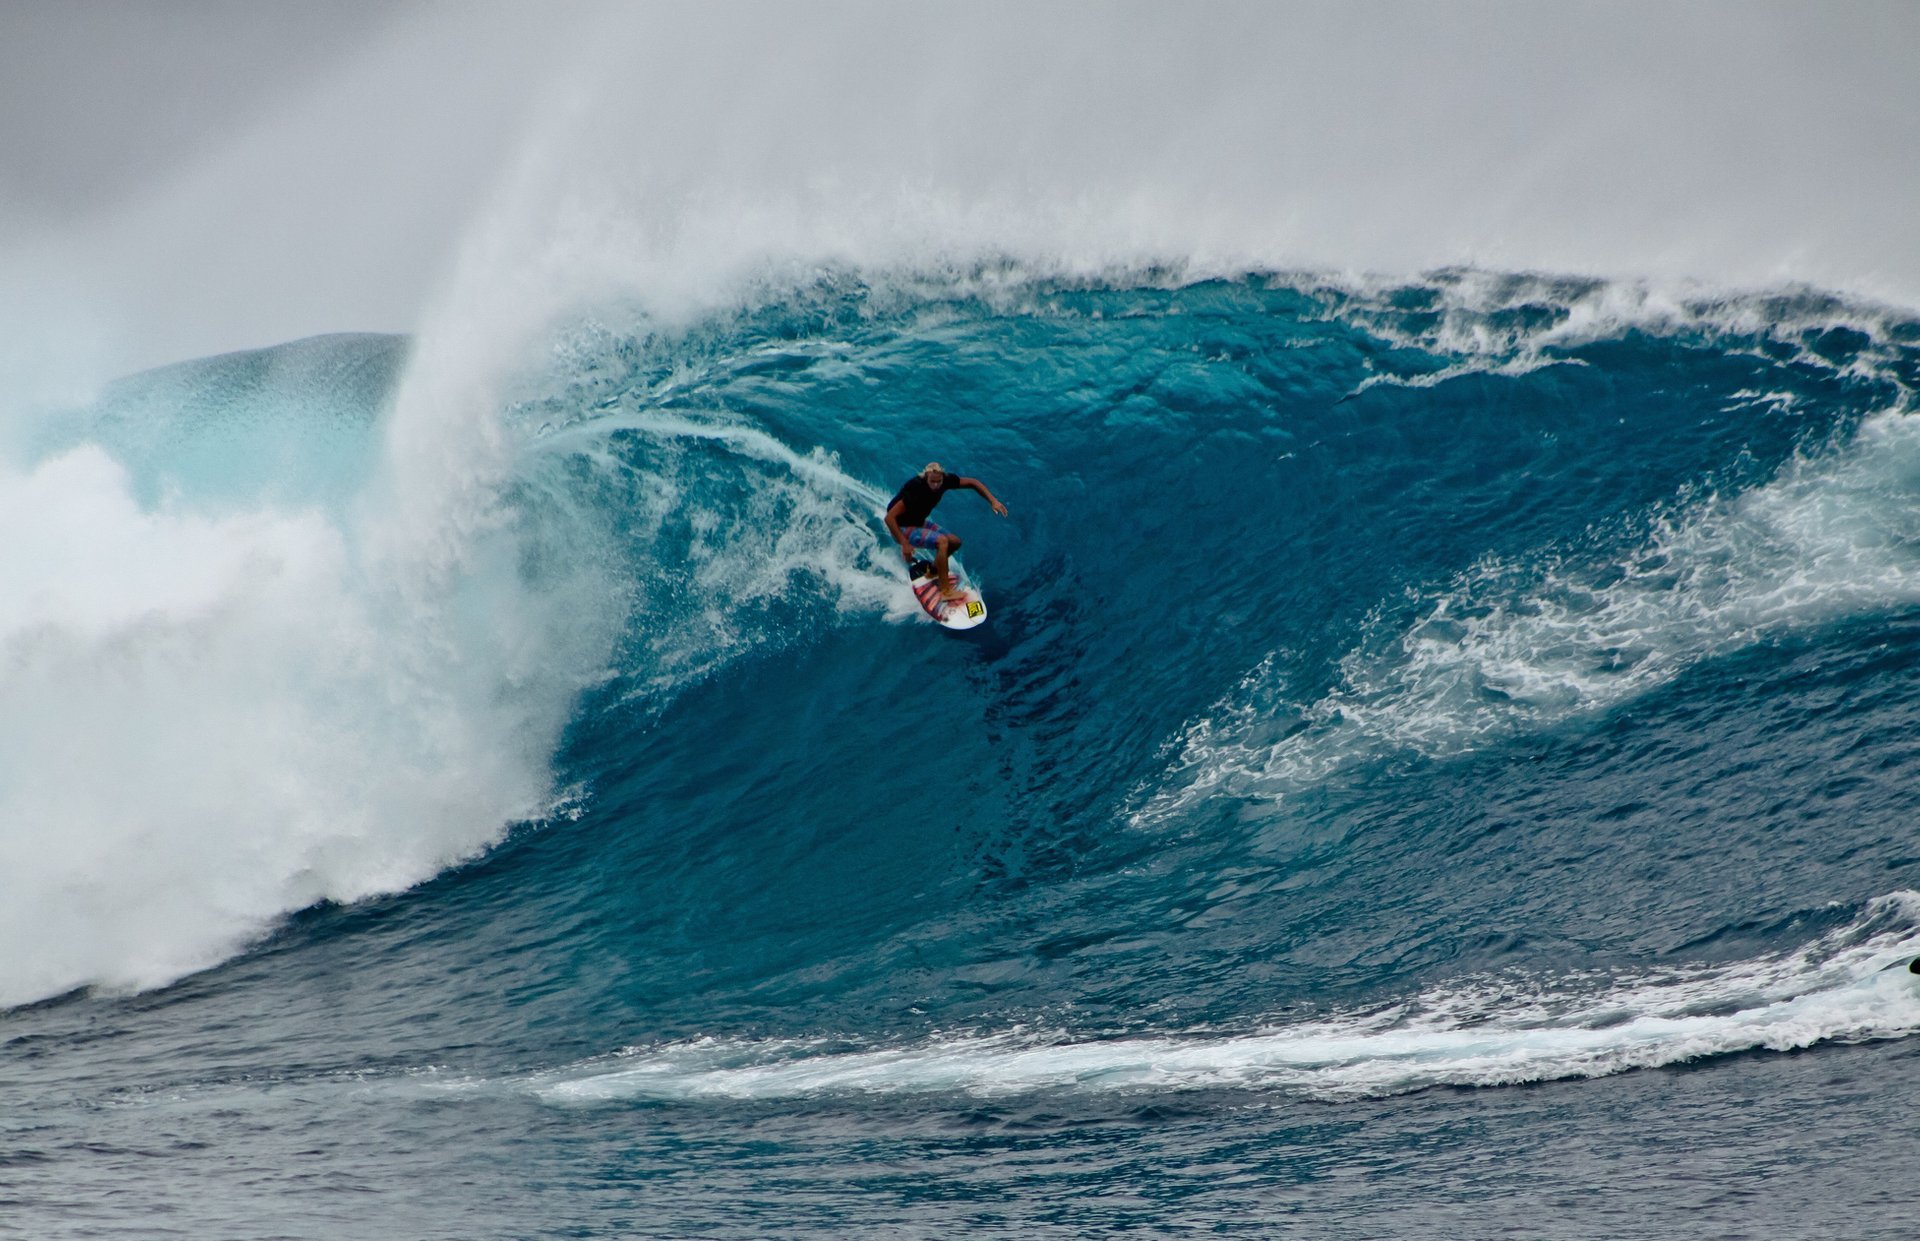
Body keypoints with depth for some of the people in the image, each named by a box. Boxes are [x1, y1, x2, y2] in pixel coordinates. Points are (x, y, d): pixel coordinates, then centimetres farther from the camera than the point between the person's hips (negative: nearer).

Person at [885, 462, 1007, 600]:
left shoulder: (945, 480, -14)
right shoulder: (916, 489, -35)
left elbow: (972, 483, -1)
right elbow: (890, 517, -34)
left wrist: (993, 501, -11)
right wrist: (904, 544, -35)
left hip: (918, 523, 8)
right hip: (902, 528, -8)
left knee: (955, 542, 6)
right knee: (942, 541, -28)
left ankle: (933, 571, 28)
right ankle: (945, 591, -23)